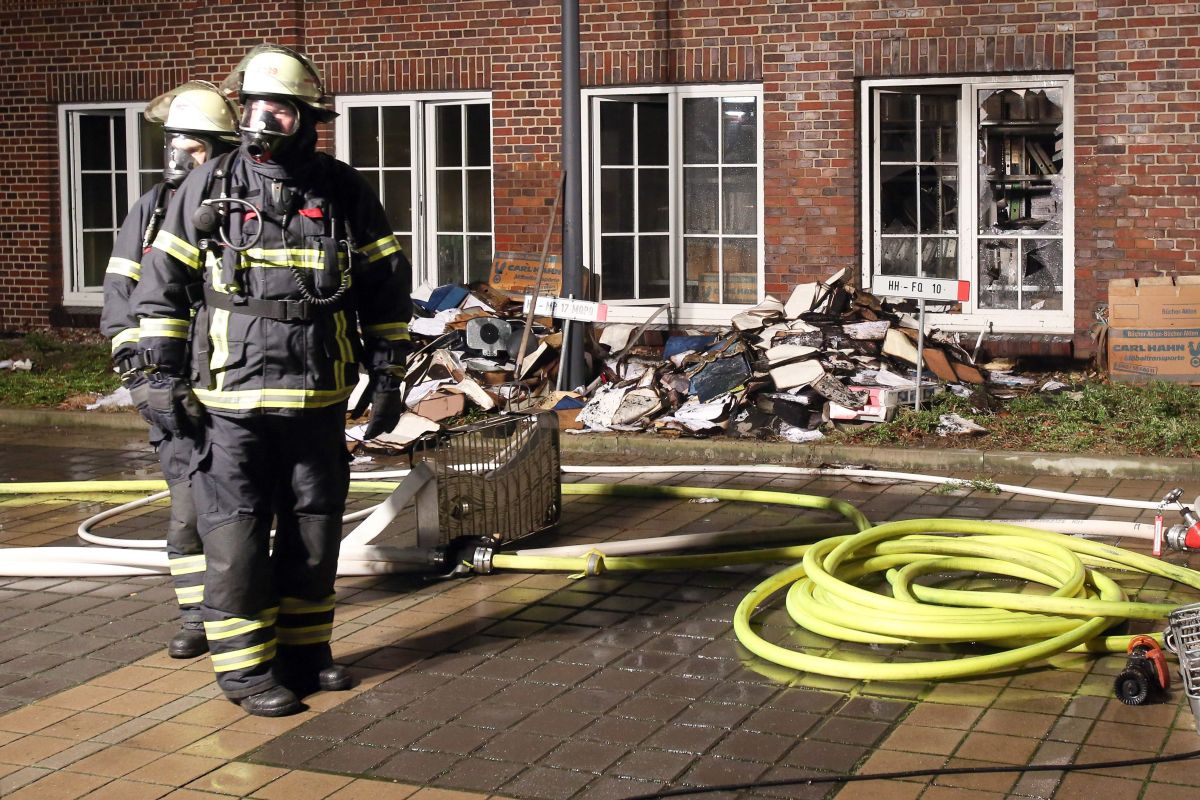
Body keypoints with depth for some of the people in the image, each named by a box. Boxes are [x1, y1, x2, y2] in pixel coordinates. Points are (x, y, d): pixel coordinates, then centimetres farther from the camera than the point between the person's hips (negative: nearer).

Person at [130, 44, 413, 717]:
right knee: (237, 535, -3)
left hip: (320, 400, 2)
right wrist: (166, 375, -1)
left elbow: (388, 288, 9)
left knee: (317, 528, 11)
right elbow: (164, 285, 4)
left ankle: (304, 649, 27)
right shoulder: (209, 188, -1)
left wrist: (388, 376, 6)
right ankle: (245, 666, 8)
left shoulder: (345, 192, 3)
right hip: (232, 397, -2)